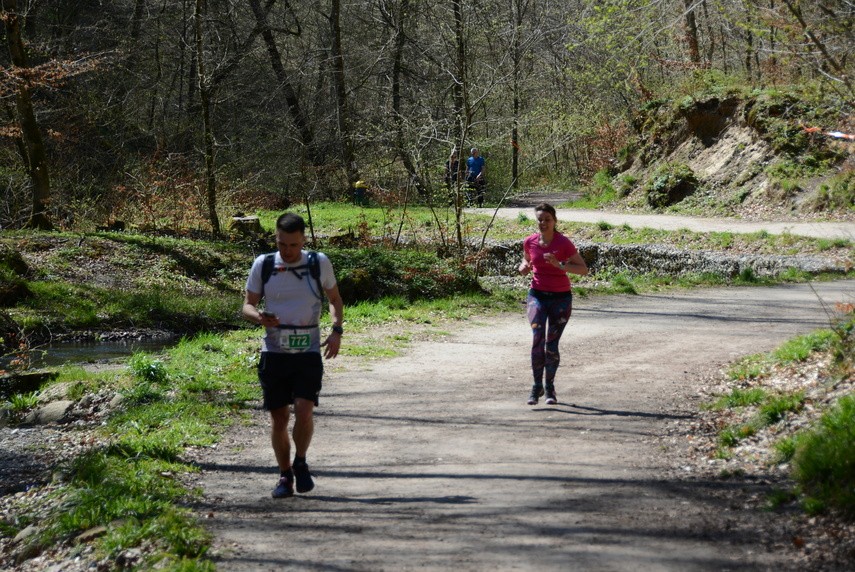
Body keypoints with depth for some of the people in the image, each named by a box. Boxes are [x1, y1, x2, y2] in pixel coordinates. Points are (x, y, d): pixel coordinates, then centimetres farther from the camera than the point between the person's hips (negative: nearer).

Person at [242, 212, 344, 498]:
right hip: (274, 353, 1)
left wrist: (337, 330, -1)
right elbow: (248, 304, 8)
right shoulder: (262, 265, 1)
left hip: (308, 353, -1)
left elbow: (335, 298, 15)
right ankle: (285, 475, 21)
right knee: (278, 418, 3)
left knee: (304, 411, -16)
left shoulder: (319, 263, 1)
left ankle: (301, 463, 12)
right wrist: (258, 316, -16)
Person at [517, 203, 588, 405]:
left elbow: (583, 269, -11)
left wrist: (559, 265, -25)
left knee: (552, 345, 1)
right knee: (537, 338, -18)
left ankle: (550, 387, 20)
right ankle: (537, 386, -9)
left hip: (561, 298, -2)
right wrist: (524, 268, -4)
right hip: (537, 295, 2)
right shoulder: (530, 242, 0)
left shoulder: (564, 243, -11)